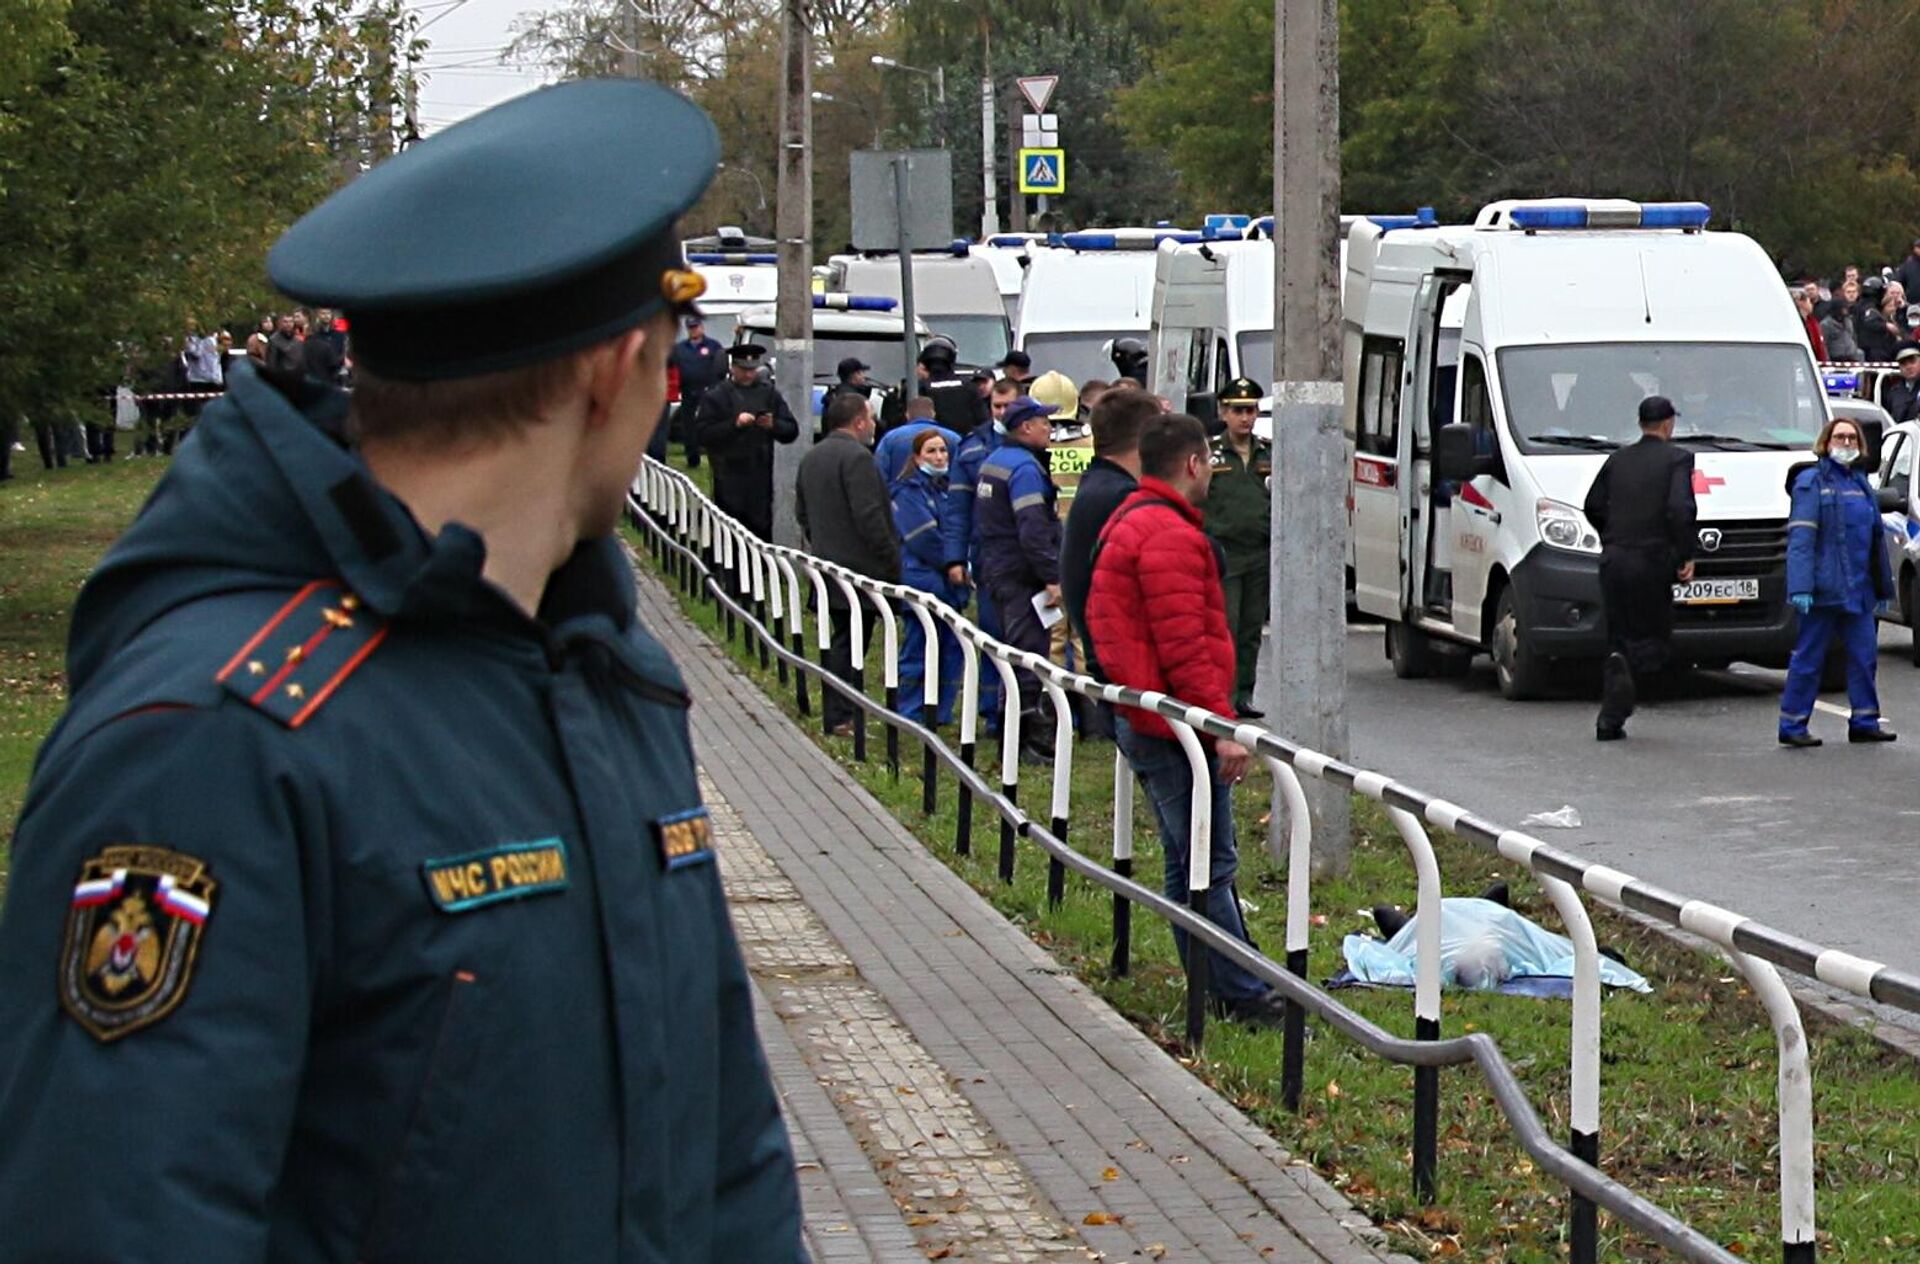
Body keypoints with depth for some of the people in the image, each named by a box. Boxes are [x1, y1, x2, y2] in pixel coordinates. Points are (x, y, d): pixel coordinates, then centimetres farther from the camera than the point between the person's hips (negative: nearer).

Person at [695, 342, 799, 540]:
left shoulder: (769, 394, 11)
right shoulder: (716, 396, 2)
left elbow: (792, 431, 9)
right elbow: (702, 434, -8)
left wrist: (773, 425, -12)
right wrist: (734, 424, -19)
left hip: (762, 479, 3)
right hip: (729, 481, -3)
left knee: (762, 531, 2)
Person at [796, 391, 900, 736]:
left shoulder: (811, 457, 12)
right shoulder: (856, 457, -17)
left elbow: (801, 511, 20)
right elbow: (869, 516, -21)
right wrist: (891, 561, -15)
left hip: (827, 564, 9)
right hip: (860, 566, -9)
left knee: (842, 639, 15)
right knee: (852, 640, -5)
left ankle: (837, 713, 17)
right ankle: (841, 717, -5)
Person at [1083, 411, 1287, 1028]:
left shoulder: (1130, 523, 18)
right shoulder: (1169, 535, -17)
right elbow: (1184, 646, -23)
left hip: (1145, 720, 11)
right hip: (1177, 727, -11)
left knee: (1188, 863, 14)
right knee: (1210, 867, -8)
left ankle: (1216, 988, 20)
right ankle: (1243, 995, -6)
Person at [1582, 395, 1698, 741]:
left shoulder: (1618, 460, 12)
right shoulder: (1677, 459, -4)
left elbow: (1593, 505, 11)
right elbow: (1681, 508, -16)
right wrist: (1687, 555, -8)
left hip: (1613, 560, 5)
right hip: (1652, 560, -5)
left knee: (1618, 640, 12)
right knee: (1655, 640, 5)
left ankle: (1610, 721, 8)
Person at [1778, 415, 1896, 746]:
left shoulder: (1861, 484, 16)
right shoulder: (1811, 483, -5)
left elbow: (1876, 538, 21)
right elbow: (1800, 538, -13)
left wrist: (1883, 588, 19)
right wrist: (1800, 587, -22)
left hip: (1858, 591, 7)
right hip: (1824, 589, -7)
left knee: (1864, 653, 7)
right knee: (1809, 657, -2)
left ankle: (1864, 721, 14)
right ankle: (1792, 725, 3)